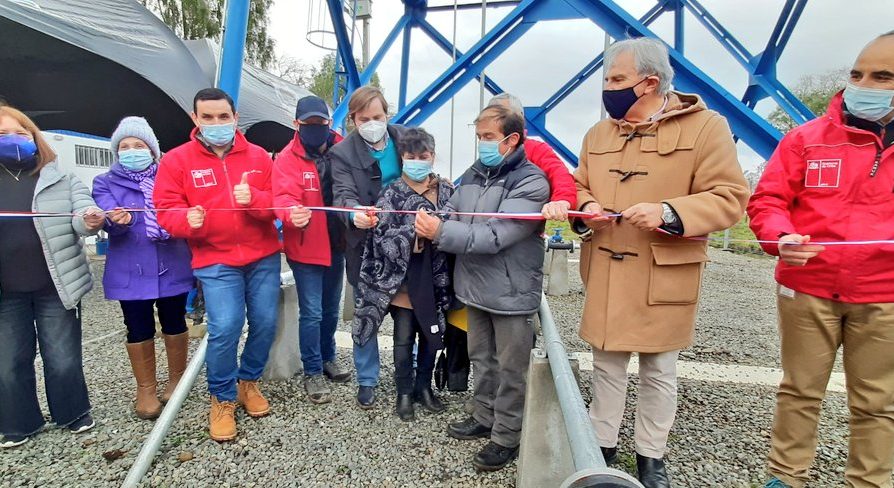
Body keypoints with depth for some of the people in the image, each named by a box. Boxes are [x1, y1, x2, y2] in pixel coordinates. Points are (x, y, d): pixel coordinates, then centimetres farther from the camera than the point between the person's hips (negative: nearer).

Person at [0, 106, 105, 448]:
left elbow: (81, 219, -3)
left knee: (63, 358, 7)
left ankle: (73, 413, 27)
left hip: (56, 286, -2)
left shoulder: (62, 179, 3)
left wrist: (90, 220, -29)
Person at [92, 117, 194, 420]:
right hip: (130, 271, 0)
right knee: (139, 328, 5)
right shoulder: (105, 183, 7)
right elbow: (108, 218, -9)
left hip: (172, 266, 0)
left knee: (174, 322, 9)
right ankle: (146, 389, 21)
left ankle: (177, 379, 27)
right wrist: (118, 220, -33)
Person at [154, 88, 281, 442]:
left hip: (264, 257, 3)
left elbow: (278, 200, 1)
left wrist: (254, 198, -20)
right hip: (215, 261, -2)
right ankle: (222, 398, 13)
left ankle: (248, 381, 32)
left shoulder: (258, 156, 5)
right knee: (225, 327, -11)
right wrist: (188, 219, -23)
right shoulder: (176, 160, 1)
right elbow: (166, 210, -1)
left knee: (265, 323, 5)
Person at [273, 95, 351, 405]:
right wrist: (293, 214, -45)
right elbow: (284, 197, -24)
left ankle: (328, 358, 39)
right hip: (305, 248, -4)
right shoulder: (287, 158, -10)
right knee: (312, 313, 1)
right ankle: (313, 373, 19)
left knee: (331, 309, 19)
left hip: (336, 245, 4)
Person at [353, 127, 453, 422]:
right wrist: (413, 234, -23)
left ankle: (424, 386, 37)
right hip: (403, 281, -3)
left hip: (435, 281, 3)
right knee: (404, 340, 10)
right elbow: (382, 238, -12)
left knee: (433, 336, 15)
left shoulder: (447, 191, 2)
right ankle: (404, 392, 30)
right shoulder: (392, 194, -6)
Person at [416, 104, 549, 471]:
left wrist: (441, 232, -30)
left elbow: (494, 236, -24)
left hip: (511, 293, -6)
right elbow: (450, 214, 3)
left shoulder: (531, 183, -15)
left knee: (510, 369, 8)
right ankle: (484, 418, 39)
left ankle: (507, 437, 25)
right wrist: (429, 224, -19)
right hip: (475, 287, 7)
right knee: (481, 358, 20)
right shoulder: (473, 175, 7)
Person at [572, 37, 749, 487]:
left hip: (664, 277, -4)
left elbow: (729, 197, -10)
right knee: (606, 365, 15)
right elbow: (578, 187, 16)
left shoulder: (705, 126, -7)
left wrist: (668, 213, -24)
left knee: (659, 371, 12)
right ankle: (602, 444, 33)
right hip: (606, 273, 4)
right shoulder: (598, 133, 10)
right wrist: (585, 207, -7)